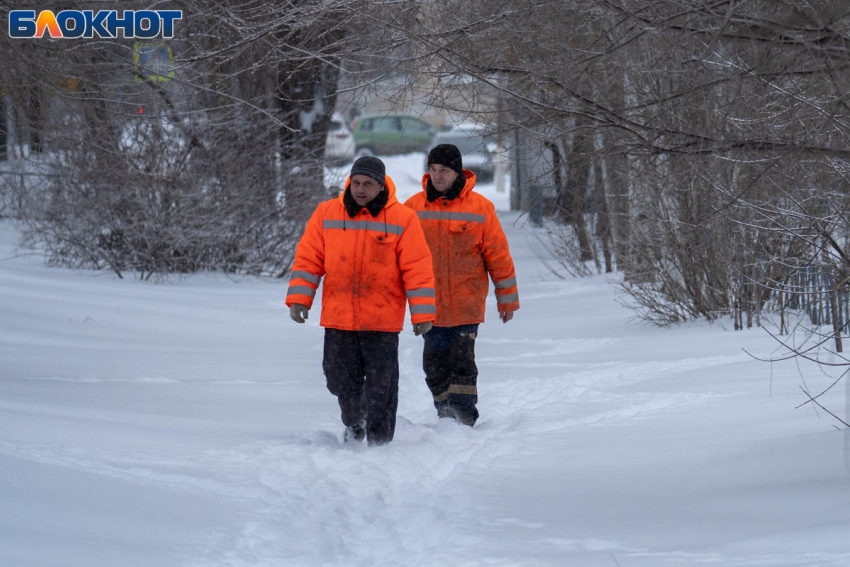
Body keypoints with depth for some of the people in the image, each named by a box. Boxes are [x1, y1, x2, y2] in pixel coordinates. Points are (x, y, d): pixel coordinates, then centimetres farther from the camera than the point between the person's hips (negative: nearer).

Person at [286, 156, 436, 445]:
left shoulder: (403, 219, -3)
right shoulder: (326, 214, 4)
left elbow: (417, 269, -3)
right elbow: (308, 260, 7)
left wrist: (423, 314, -8)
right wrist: (298, 299, -3)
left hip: (382, 321, -2)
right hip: (338, 319, 2)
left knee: (381, 388, 0)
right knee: (341, 381, 9)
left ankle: (379, 441, 13)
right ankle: (354, 424, 35)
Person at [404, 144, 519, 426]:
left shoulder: (479, 207, -1)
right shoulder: (413, 207, 4)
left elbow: (498, 255, 4)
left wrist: (507, 299, 6)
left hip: (466, 304, -3)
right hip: (429, 304, 3)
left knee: (462, 361, -9)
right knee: (435, 366, 5)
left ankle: (465, 420, -5)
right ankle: (446, 417, 16)